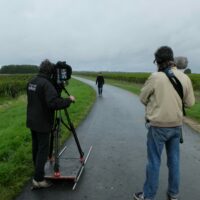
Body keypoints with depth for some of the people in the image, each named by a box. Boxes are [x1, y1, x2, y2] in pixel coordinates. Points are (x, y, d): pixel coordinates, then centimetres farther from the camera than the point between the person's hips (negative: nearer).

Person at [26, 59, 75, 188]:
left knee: (36, 146, 19)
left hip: (32, 121, 9)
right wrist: (69, 100, -18)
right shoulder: (46, 84, -20)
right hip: (42, 123, -9)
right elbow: (53, 103, -31)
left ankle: (38, 170, 35)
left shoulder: (31, 82, 7)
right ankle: (38, 179, 3)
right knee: (43, 150, -1)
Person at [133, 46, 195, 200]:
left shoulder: (155, 77, -15)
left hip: (158, 126, -4)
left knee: (154, 161, 6)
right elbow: (190, 103, 4)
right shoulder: (185, 78, -3)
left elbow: (143, 98, -3)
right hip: (176, 125, 4)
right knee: (174, 160, 16)